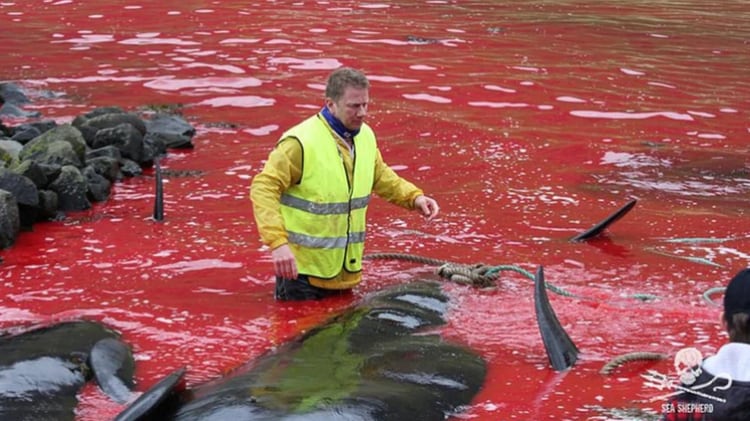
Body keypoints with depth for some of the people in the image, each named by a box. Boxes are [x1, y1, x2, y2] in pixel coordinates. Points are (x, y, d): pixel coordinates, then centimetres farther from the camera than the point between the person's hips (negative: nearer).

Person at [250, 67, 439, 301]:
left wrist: (414, 197, 4)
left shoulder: (365, 136, 4)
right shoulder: (300, 143, -20)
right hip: (302, 267, -7)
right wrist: (277, 243, -33)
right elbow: (263, 188, -23)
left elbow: (381, 177, 21)